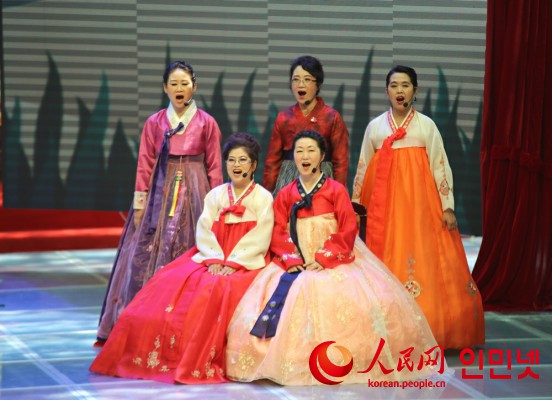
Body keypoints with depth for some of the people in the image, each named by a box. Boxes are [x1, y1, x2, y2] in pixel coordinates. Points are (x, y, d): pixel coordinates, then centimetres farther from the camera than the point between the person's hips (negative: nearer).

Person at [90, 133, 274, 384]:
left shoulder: (263, 198, 2)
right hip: (213, 259, 5)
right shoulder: (215, 195, 15)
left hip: (245, 263, -5)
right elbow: (204, 231, 4)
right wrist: (214, 260, -13)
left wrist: (232, 263, -18)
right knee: (171, 283, -19)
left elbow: (259, 239, -8)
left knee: (216, 289, -34)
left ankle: (199, 362, -29)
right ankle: (165, 356, -17)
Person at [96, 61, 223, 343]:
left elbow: (215, 168, 3)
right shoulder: (154, 123, 7)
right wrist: (139, 204, -1)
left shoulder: (207, 123, 4)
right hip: (159, 193, 1)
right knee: (148, 256, -3)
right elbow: (144, 165, 5)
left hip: (195, 194, -1)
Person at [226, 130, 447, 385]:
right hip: (295, 264, 2)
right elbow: (278, 233, 6)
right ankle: (290, 363, -15)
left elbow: (348, 229, -5)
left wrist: (324, 259, -15)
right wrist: (292, 260, -12)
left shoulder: (336, 190, 3)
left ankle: (338, 363, -17)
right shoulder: (285, 195, 12)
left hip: (333, 262, -2)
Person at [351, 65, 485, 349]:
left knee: (426, 263, -7)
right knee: (387, 267, -2)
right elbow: (363, 169, 14)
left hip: (420, 205, -1)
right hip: (384, 206, 2)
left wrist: (448, 207, -2)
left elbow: (440, 167, 3)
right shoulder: (375, 127, 11)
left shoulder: (426, 125, 6)